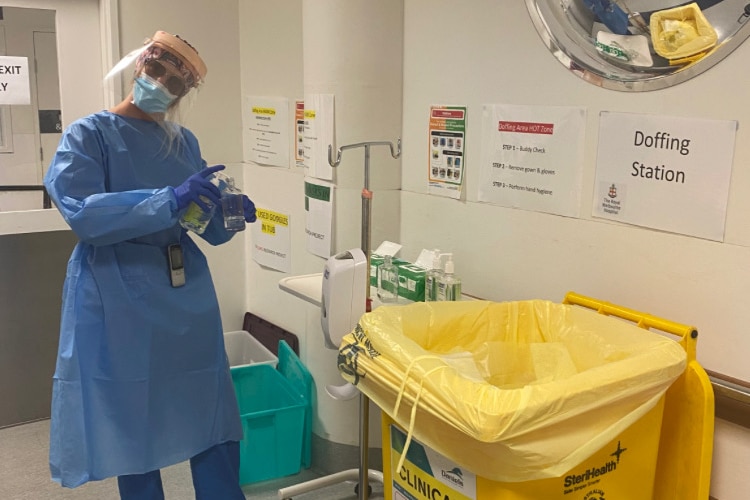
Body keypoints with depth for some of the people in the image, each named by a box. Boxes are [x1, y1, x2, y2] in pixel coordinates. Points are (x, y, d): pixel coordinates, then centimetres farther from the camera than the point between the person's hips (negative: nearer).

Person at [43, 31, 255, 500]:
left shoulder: (184, 142, 10)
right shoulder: (88, 135, -3)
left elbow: (208, 226, 12)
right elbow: (82, 213, -19)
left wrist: (229, 211, -11)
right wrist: (170, 200, -27)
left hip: (186, 294, 4)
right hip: (119, 298, -4)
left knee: (211, 410, 7)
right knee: (132, 416, 7)